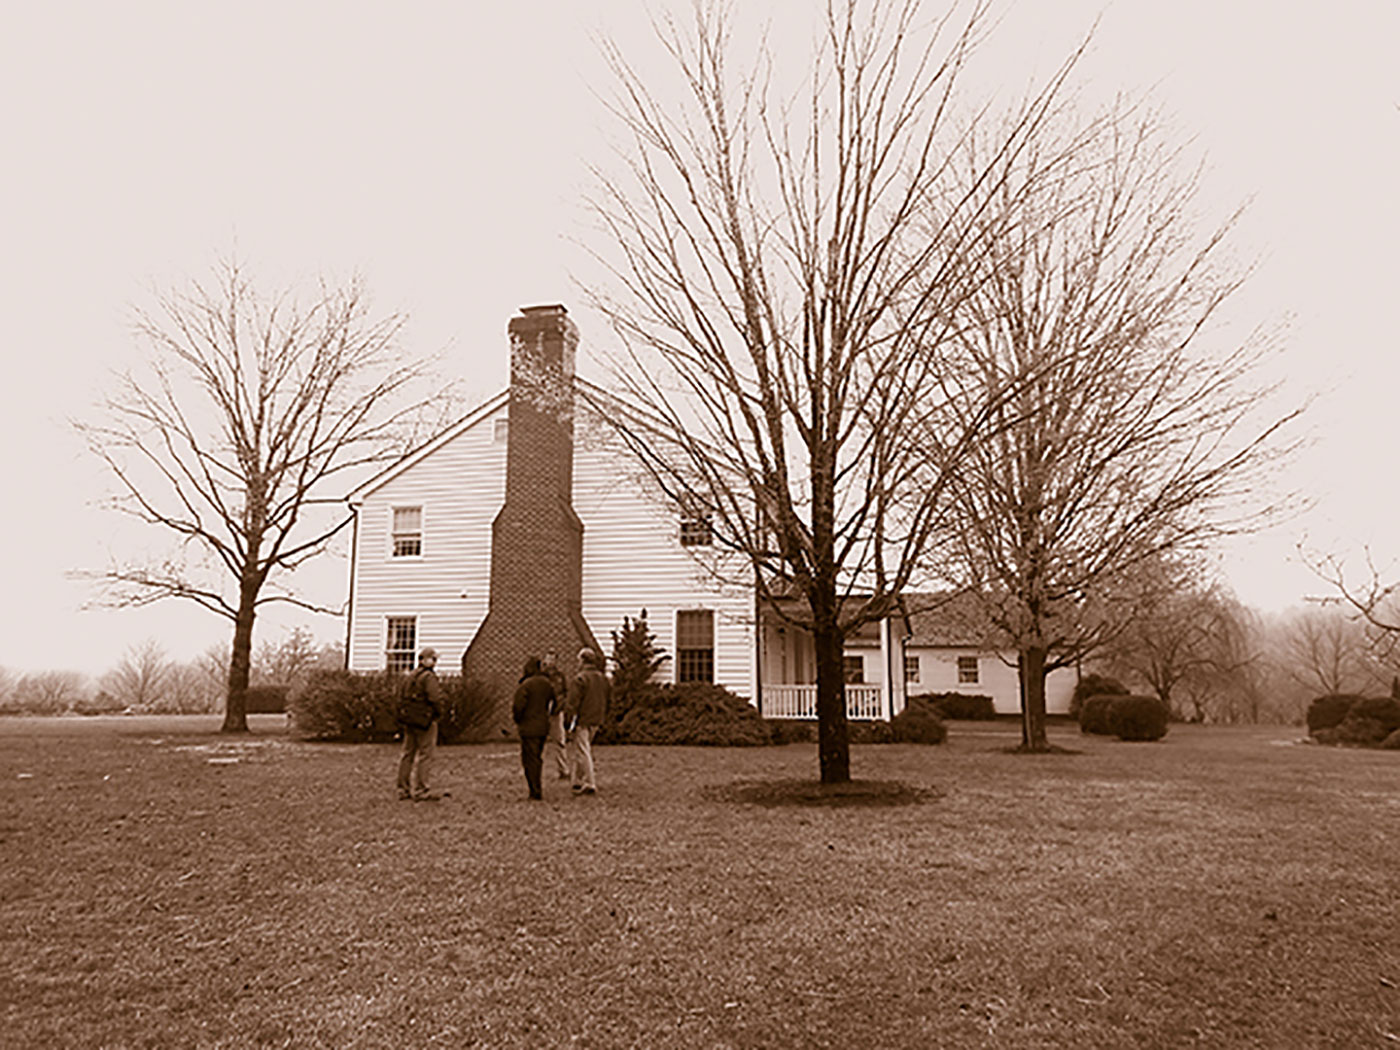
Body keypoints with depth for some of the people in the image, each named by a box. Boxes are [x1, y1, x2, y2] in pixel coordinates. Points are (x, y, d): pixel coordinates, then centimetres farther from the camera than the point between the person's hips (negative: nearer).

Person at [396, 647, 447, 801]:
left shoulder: (411, 677, 14)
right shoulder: (429, 677, -13)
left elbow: (402, 698, 15)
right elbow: (435, 698, -20)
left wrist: (403, 715, 17)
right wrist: (438, 713, -5)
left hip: (408, 720, 9)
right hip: (425, 720, -9)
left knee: (408, 753, 13)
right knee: (425, 754, -3)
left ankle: (403, 789, 18)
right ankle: (420, 790, -2)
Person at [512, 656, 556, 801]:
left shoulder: (526, 685, -16)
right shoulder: (548, 684, 6)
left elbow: (518, 706, -17)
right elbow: (552, 704, 13)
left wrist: (518, 720, 1)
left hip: (529, 728, -7)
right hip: (544, 727, 7)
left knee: (530, 760, 0)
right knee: (537, 758, 18)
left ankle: (535, 791, 0)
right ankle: (535, 790, 23)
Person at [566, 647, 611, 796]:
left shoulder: (580, 679, -15)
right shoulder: (603, 678, 9)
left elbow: (573, 702, -16)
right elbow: (608, 699, 16)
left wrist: (568, 720, -11)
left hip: (582, 720, -8)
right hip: (596, 721, 8)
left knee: (583, 752, -2)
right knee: (583, 750, 18)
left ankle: (590, 784, -2)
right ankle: (578, 782, 23)